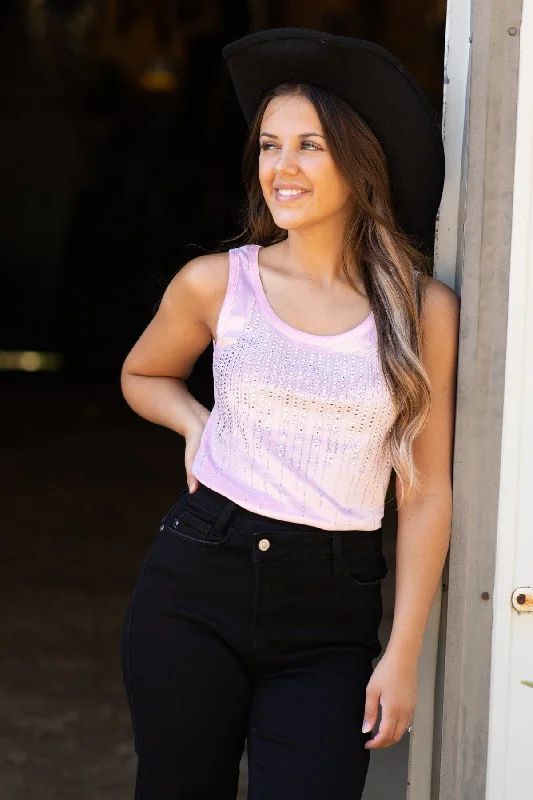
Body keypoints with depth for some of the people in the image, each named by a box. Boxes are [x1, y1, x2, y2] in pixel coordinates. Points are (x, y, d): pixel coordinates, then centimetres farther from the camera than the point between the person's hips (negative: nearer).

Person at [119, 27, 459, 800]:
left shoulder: (424, 310, -2)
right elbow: (143, 375, 22)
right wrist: (196, 423, 0)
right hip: (198, 587, 1)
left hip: (331, 618, -1)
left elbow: (426, 490, 1)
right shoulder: (216, 283, 0)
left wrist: (403, 653, -2)